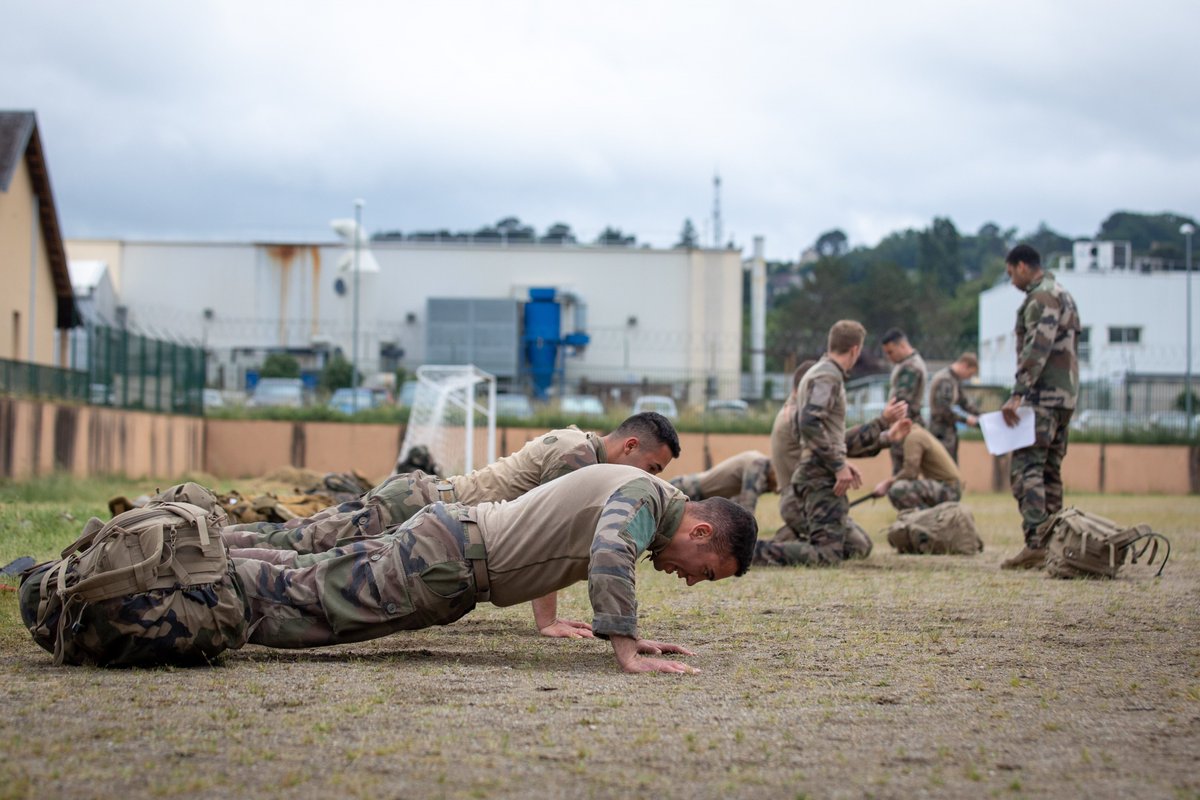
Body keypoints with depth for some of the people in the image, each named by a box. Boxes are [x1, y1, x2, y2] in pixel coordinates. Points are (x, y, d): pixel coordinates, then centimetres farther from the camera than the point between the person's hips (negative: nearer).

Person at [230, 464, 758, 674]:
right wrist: (627, 652, -33)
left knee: (305, 576, 14)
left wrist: (547, 619, 27)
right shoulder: (646, 494, -14)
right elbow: (610, 557, -34)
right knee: (302, 602, -8)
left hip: (454, 534, 9)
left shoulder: (631, 489, 16)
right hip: (444, 559, -9)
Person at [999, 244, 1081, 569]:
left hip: (1043, 396, -10)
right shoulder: (1063, 295, 22)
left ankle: (1035, 543, -22)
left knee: (1027, 468, -13)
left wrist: (1017, 394, -25)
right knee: (1050, 469, 13)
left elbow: (1037, 349, -21)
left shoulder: (1041, 297, -10)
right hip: (1065, 395, 10)